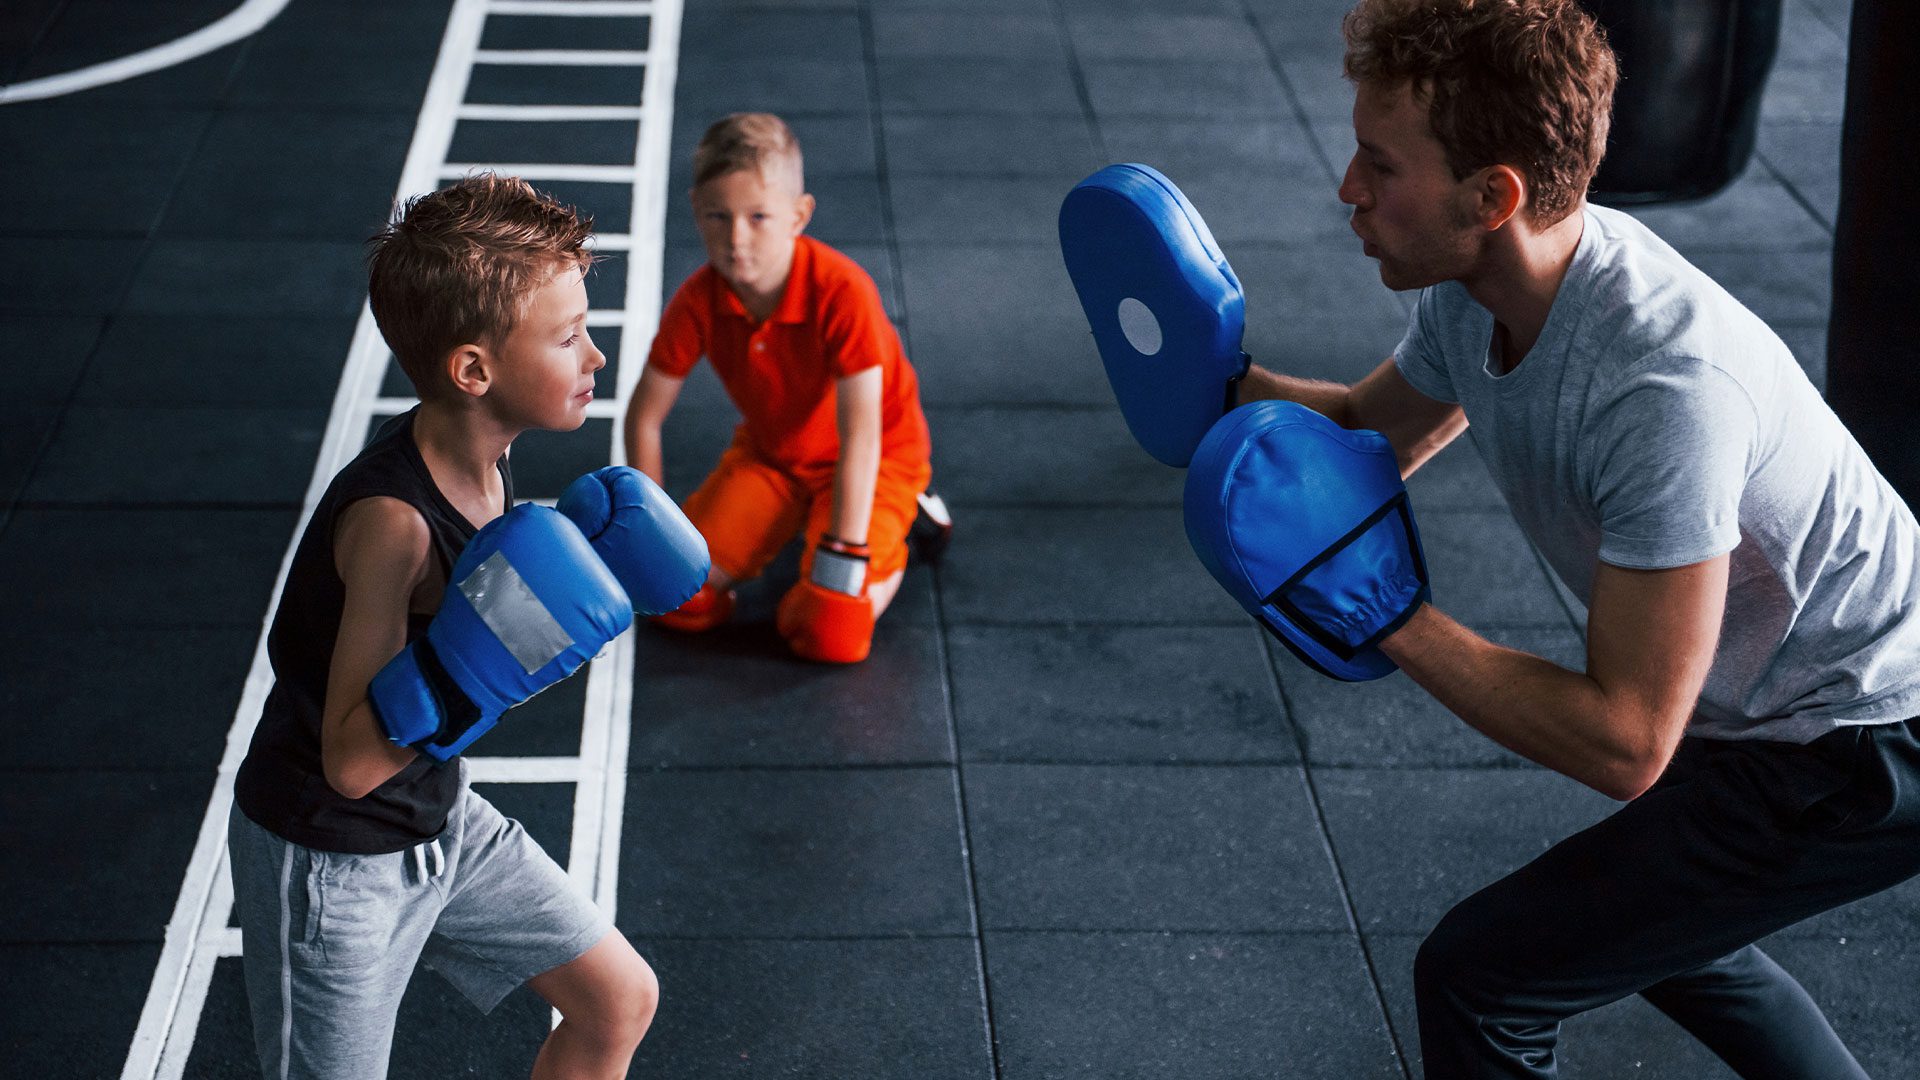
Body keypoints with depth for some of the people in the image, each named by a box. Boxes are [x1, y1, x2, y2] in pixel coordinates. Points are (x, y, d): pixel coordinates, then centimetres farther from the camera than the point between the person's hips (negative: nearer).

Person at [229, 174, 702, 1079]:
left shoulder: (478, 461, -7)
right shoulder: (391, 519, -33)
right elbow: (351, 762, -31)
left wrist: (587, 560, -5)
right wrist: (466, 671, -43)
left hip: (437, 823, 8)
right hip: (332, 862, -8)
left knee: (620, 1002, 13)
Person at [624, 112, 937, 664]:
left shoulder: (843, 293, -33)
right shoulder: (699, 302, -19)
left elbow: (861, 435, -31)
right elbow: (645, 415, -6)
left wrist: (843, 554, -32)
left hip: (878, 459, -5)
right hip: (769, 451, 5)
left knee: (829, 633, -24)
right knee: (680, 601, -10)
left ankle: (888, 546, 9)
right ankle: (787, 525, 17)